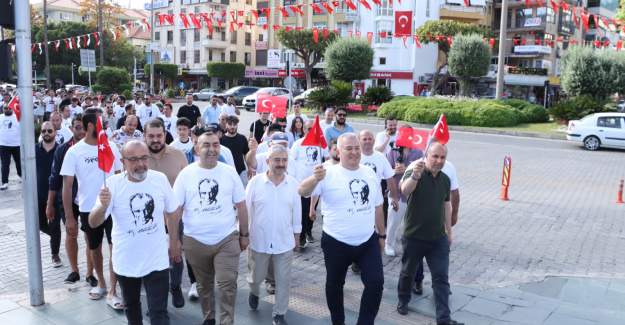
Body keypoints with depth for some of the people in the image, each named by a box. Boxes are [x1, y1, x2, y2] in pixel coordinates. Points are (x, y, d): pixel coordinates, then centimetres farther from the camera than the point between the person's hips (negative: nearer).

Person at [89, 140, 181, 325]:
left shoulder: (160, 179, -10)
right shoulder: (113, 184, -15)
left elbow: (171, 212, 5)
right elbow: (93, 223, -19)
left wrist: (174, 241, 11)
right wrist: (103, 207, -39)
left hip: (157, 261, -1)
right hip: (126, 262, 1)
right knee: (131, 306, 24)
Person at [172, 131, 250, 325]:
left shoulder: (229, 172, -2)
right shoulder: (186, 174, -4)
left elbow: (241, 205, 4)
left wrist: (244, 234, 5)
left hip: (227, 239, -1)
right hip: (195, 241, 1)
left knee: (227, 285, -3)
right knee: (204, 284, 17)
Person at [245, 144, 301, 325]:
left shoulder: (293, 184, -4)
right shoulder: (255, 182, -9)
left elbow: (297, 212, 5)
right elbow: (246, 210, -3)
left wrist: (296, 235, 10)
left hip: (284, 242, 1)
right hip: (258, 241, -1)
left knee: (283, 280, 8)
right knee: (256, 276, 17)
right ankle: (254, 293, 51)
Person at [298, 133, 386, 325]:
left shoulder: (370, 174, 4)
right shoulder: (329, 174, -12)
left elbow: (377, 207, 13)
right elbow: (302, 192, -24)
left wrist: (382, 234, 16)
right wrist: (315, 178, -44)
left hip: (368, 241, 3)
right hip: (336, 243, -3)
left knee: (376, 283, 0)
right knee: (335, 285, 14)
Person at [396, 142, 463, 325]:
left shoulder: (445, 179, 3)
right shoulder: (414, 172, -16)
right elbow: (405, 190, -38)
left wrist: (449, 231, 18)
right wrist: (415, 175, -58)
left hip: (438, 238, 4)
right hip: (414, 237, -4)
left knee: (441, 277, 1)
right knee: (408, 273, 16)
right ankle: (403, 301, 42)